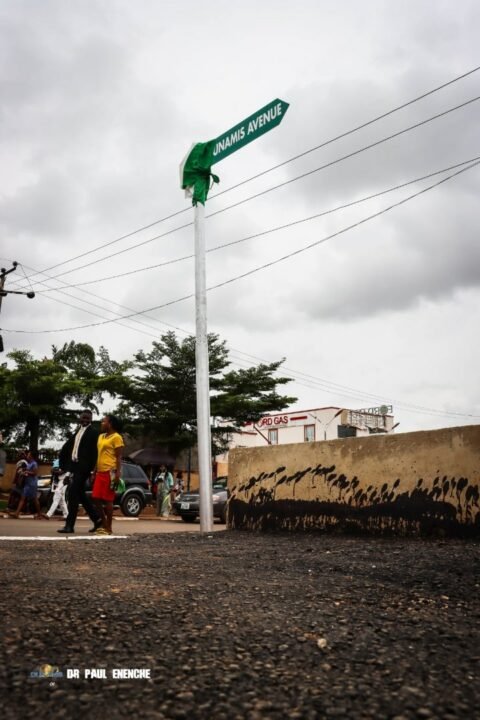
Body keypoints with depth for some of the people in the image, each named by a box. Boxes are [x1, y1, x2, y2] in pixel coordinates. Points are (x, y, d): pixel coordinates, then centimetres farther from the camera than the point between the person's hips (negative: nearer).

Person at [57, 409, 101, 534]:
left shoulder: (93, 432, -6)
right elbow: (67, 447, 19)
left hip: (83, 468, -8)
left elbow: (94, 452, -12)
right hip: (75, 466, 8)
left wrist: (90, 469, -16)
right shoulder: (78, 431, 17)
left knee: (73, 494, -11)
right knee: (80, 495, 13)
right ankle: (97, 519, 22)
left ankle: (69, 525, -6)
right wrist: (64, 464, 12)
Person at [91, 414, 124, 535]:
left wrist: (117, 473, -18)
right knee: (96, 499, 6)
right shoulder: (101, 437, 19)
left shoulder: (116, 437, -6)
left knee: (108, 500, -5)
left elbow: (119, 457, -10)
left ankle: (108, 527, 3)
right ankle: (104, 524, 18)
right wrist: (95, 472, 19)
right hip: (100, 472, 8)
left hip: (110, 472, -8)